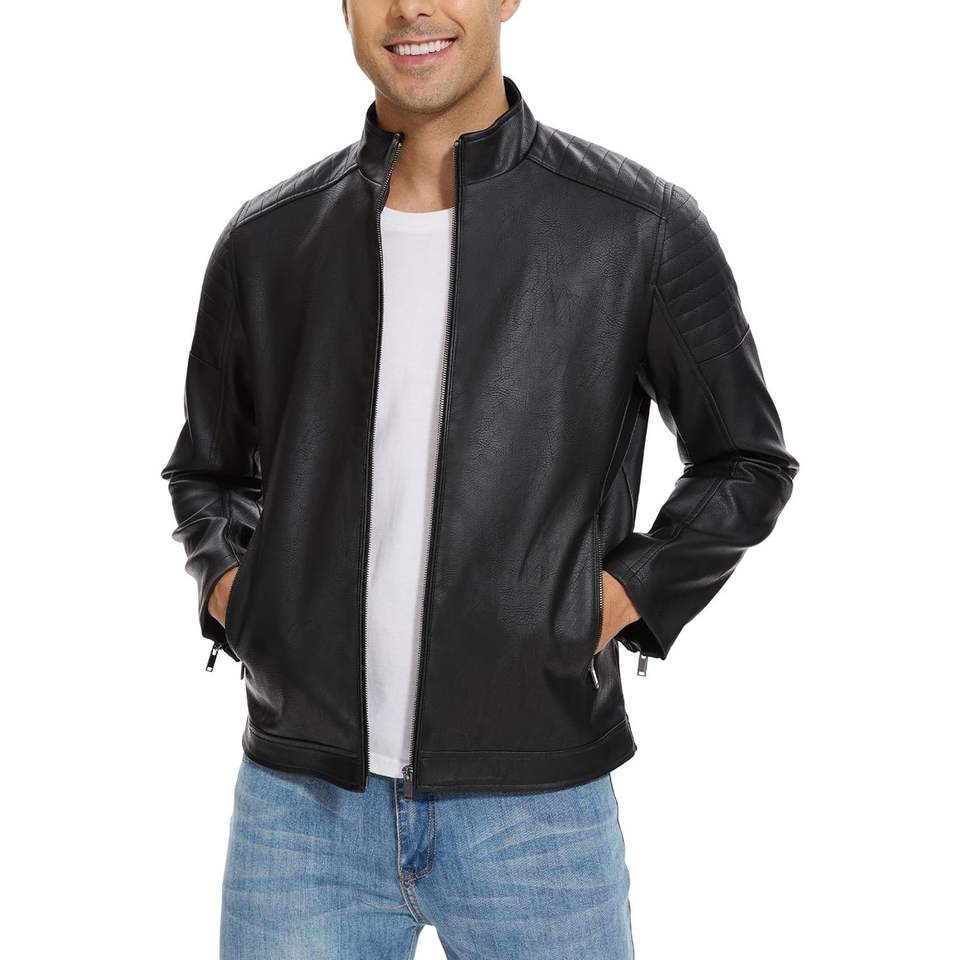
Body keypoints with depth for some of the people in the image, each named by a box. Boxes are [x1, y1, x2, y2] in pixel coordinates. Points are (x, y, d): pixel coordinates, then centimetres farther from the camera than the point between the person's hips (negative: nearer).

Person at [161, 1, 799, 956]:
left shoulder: (639, 228, -4)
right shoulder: (265, 242, 4)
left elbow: (747, 462, 7)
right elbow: (206, 467, 20)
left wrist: (623, 597, -4)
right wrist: (227, 584, 2)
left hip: (534, 804, -1)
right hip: (300, 801, 2)